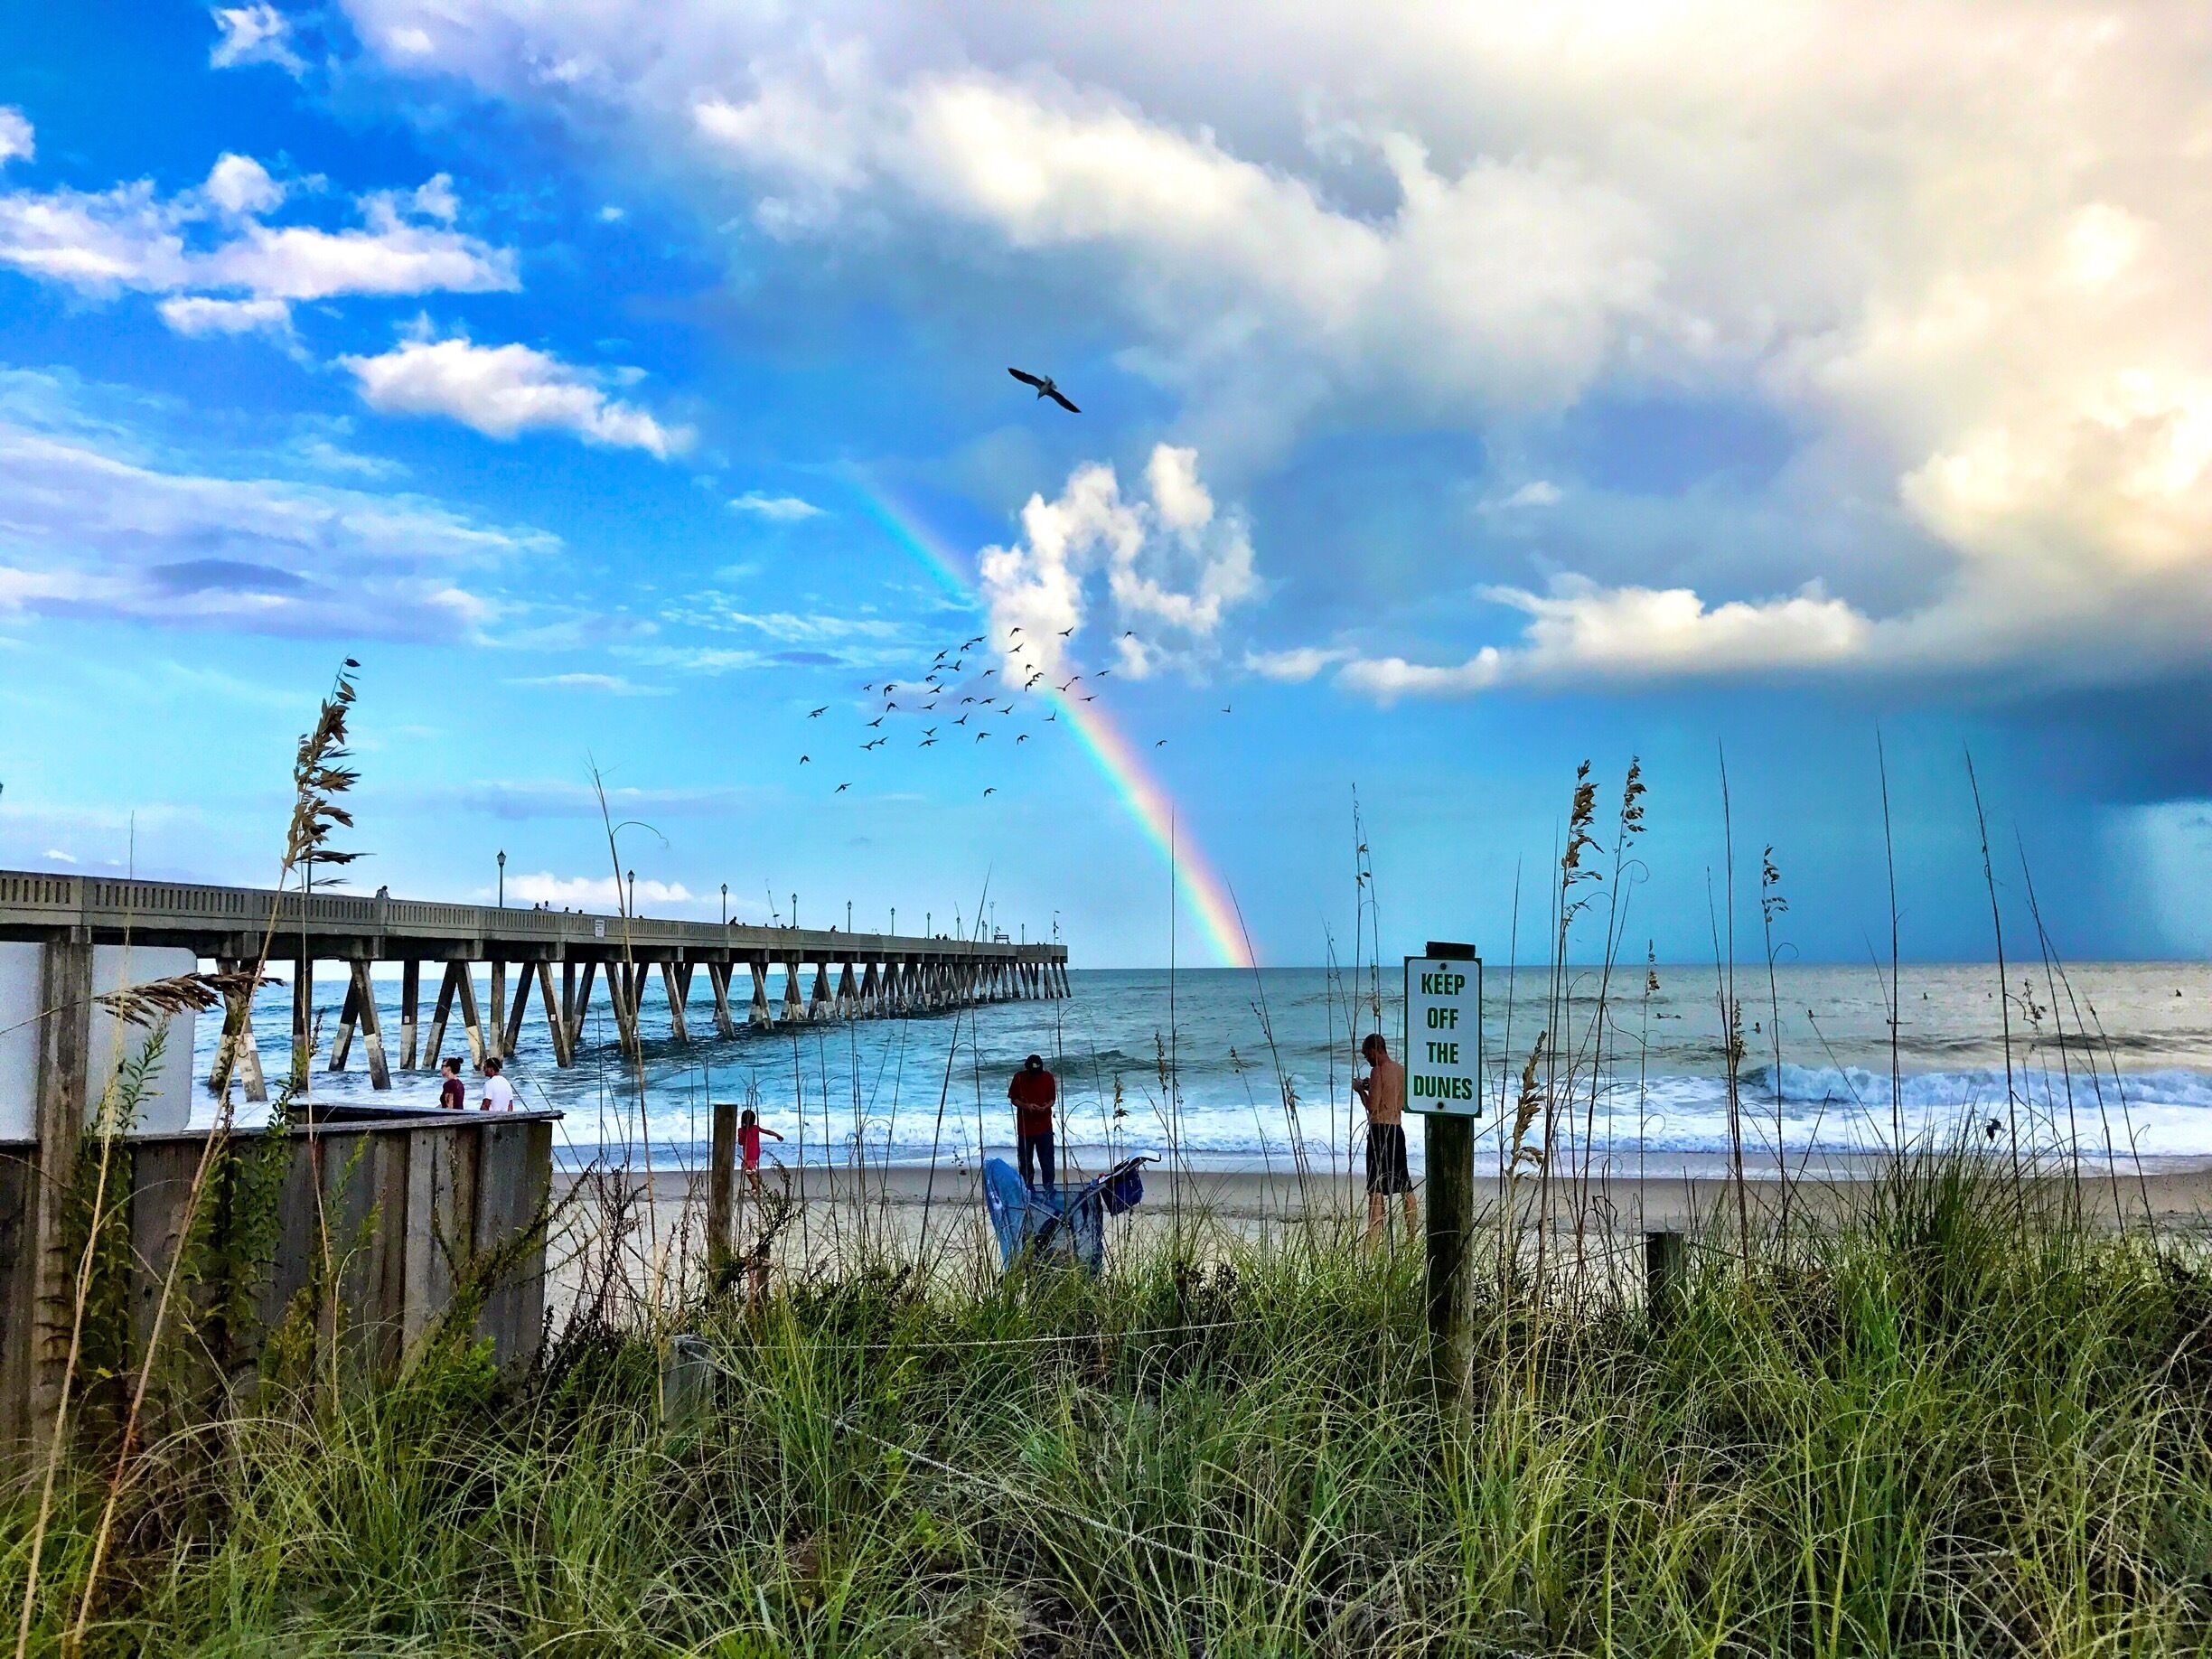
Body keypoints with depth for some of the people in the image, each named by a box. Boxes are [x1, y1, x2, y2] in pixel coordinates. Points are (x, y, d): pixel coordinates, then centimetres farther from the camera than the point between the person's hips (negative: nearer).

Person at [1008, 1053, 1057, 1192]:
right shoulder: (1019, 1077, -6)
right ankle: (1028, 1186, 22)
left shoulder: (1048, 1077, -5)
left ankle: (1049, 1185, 11)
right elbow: (1014, 1099, 1)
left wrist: (1046, 1106, -20)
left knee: (1046, 1158, 1)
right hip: (1024, 1126, 1)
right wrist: (1026, 1106, -18)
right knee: (1025, 1159, 9)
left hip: (1044, 1125, 0)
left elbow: (1052, 1098, 3)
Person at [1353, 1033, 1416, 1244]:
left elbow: (1372, 1106, -17)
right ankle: (1413, 1233, 23)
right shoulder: (1401, 1071, 11)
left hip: (1380, 1130, -8)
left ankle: (1373, 1236, -13)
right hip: (1398, 1130, 8)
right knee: (1405, 1185, 16)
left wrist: (1360, 1090, 0)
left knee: (1376, 1187, -8)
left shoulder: (1378, 1071, -13)